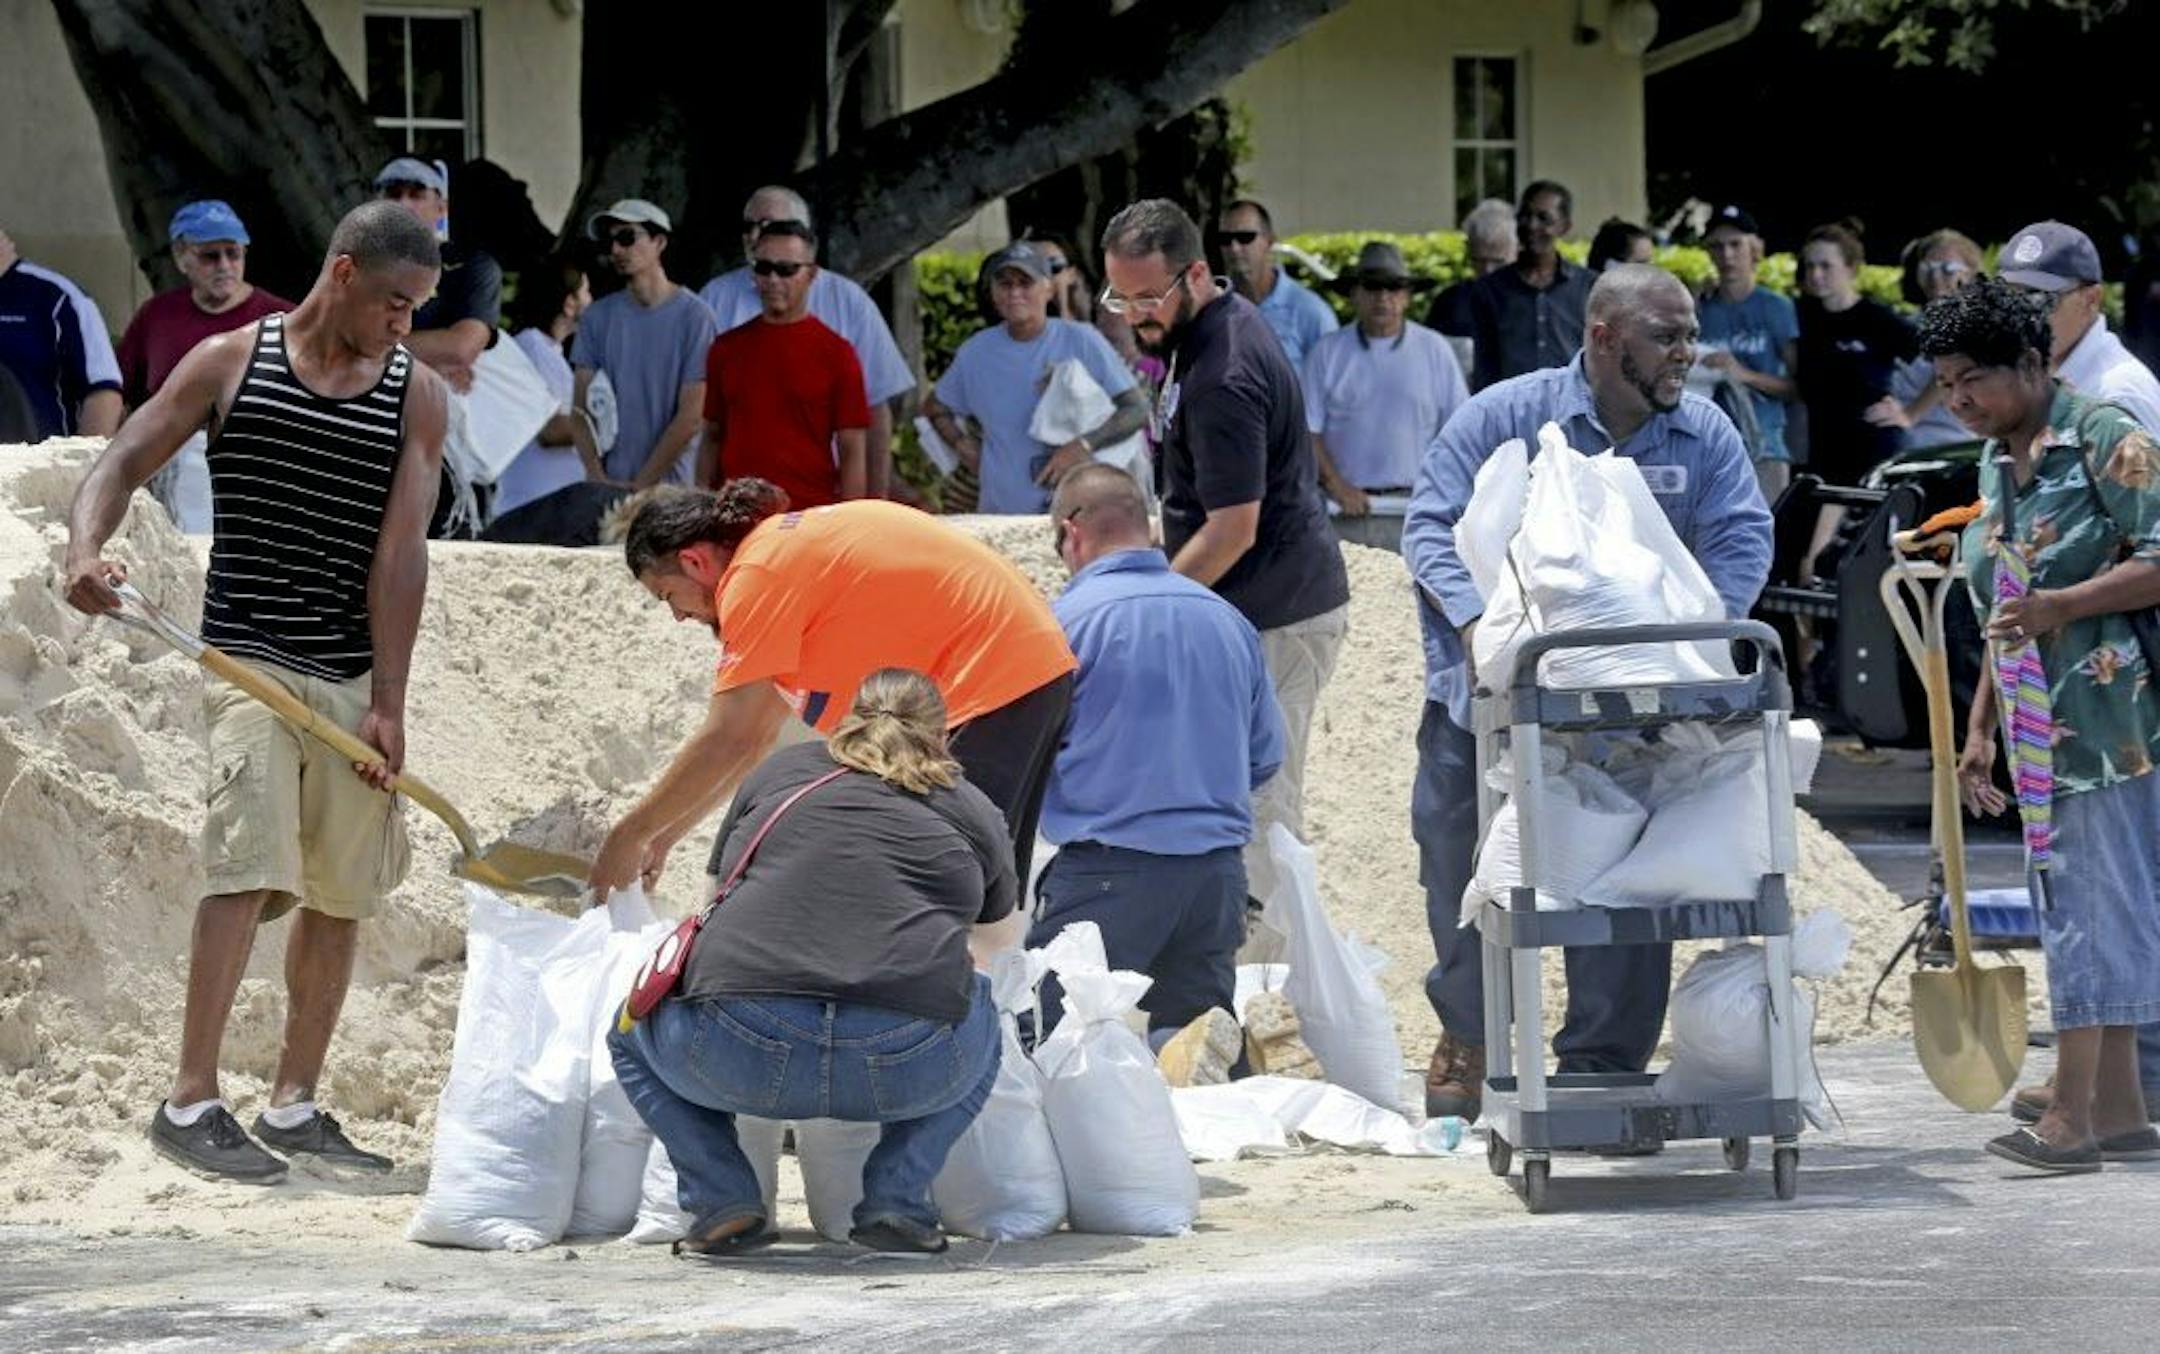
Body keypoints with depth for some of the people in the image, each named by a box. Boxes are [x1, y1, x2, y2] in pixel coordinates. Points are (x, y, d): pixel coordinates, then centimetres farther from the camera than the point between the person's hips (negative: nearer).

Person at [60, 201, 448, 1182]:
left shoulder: (417, 396, 6)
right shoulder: (230, 363, 2)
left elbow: (400, 549, -1)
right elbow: (123, 464, 0)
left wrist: (387, 702, -8)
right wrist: (86, 550, -22)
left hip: (357, 674, 4)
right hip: (249, 658, -4)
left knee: (342, 892, 6)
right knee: (250, 866, -18)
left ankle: (294, 1104, 17)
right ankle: (191, 1102, -19)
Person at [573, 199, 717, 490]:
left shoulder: (693, 316, -4)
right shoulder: (598, 317, 9)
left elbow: (691, 417, -7)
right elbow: (582, 410, 6)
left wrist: (642, 484, -9)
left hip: (670, 487, -3)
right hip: (605, 485, 3)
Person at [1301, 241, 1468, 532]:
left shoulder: (1435, 350, 9)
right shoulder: (1326, 353, 7)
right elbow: (1308, 431, 4)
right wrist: (1336, 486, -8)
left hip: (1415, 498, 0)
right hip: (1349, 505, 0)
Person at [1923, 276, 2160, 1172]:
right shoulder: (1997, 465, 16)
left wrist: (2059, 607, -22)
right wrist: (1978, 733, 18)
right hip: (2048, 727, 9)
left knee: (2088, 905, -9)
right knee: (2082, 908, 8)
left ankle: (2072, 1114, -9)